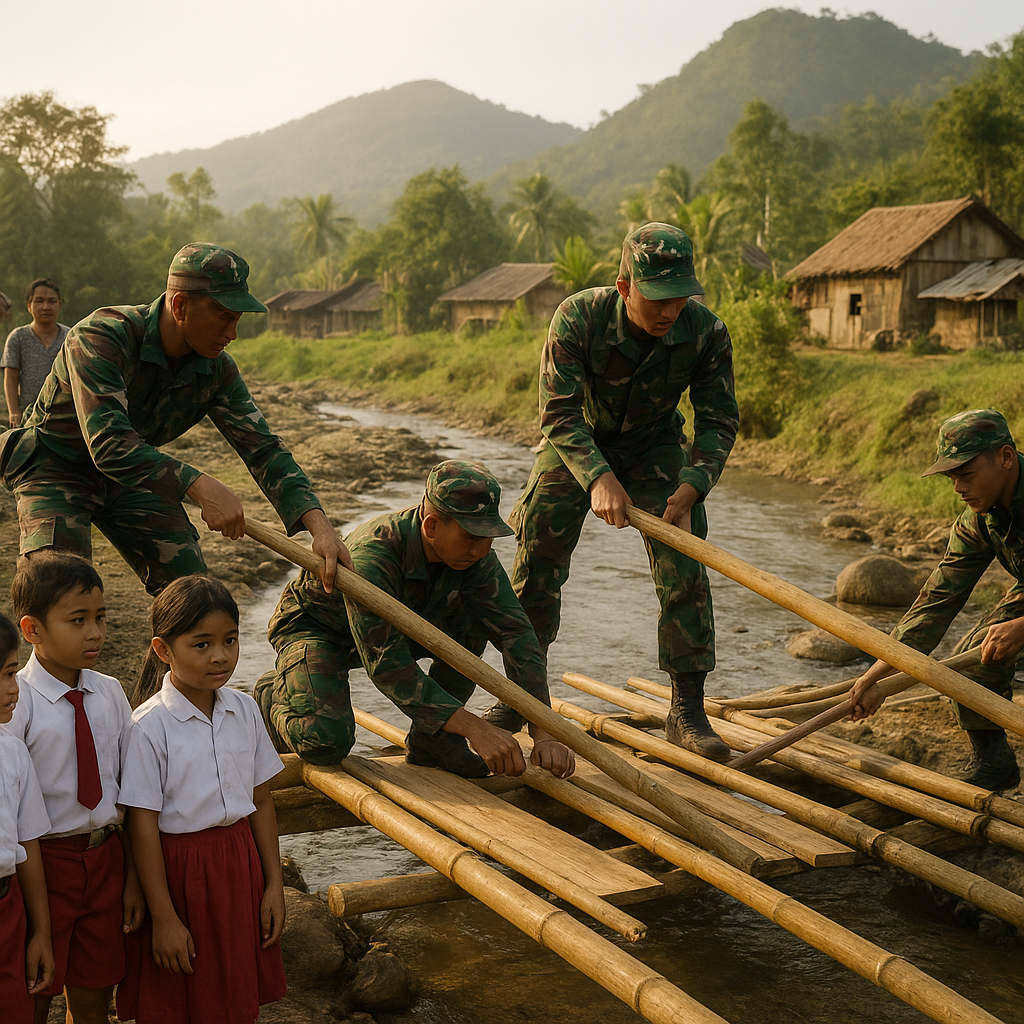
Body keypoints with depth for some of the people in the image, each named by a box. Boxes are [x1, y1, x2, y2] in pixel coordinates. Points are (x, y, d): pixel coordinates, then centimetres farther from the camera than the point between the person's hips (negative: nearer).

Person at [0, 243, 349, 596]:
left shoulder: (218, 370, -12)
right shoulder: (100, 337, -31)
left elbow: (263, 447, -13)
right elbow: (108, 443, -42)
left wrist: (319, 526, -28)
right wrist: (201, 487, -51)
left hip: (133, 473, 6)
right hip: (56, 468, -5)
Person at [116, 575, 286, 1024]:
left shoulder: (245, 710, -1)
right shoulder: (149, 726, -16)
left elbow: (261, 802, 6)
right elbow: (143, 825, -13)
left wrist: (274, 883, 6)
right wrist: (163, 916, -12)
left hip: (240, 863, 4)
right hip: (179, 870, -4)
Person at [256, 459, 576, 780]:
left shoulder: (474, 552, -23)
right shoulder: (372, 555, -40)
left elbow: (515, 632, -25)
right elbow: (385, 663, -42)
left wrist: (543, 735, -35)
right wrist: (476, 729, -48)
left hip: (395, 625, 6)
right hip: (315, 625, -6)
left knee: (476, 616, -18)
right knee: (325, 743, -29)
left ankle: (432, 740, -5)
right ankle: (275, 693, 6)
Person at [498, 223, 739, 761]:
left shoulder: (707, 332, -25)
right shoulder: (577, 318, -30)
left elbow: (719, 421, -16)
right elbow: (559, 413, -30)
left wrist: (690, 488, -32)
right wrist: (599, 478, -46)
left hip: (655, 446, 1)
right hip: (579, 445, 0)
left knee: (684, 573, -10)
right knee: (536, 562, 0)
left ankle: (687, 711, 1)